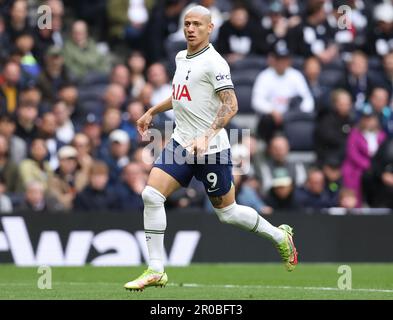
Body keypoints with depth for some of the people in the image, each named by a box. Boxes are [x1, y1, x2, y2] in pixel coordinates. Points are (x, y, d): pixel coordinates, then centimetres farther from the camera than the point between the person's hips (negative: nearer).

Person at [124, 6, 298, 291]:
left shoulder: (214, 62, -13)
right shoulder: (182, 58, 12)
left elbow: (230, 105, -21)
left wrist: (206, 137, -32)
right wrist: (152, 112, 31)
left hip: (210, 148, -7)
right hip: (181, 143, 7)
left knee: (227, 212, 4)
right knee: (151, 195, -10)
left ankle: (280, 237, 30)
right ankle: (156, 271, -6)